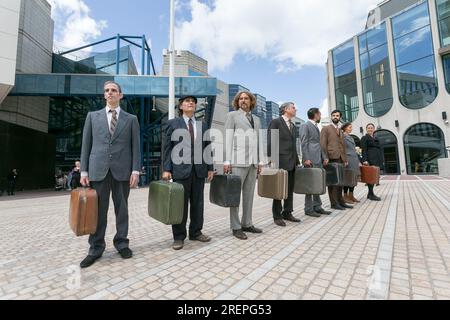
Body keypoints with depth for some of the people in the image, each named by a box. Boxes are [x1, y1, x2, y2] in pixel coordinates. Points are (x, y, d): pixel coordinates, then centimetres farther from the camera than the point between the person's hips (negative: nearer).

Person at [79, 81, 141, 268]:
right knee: (98, 210, 5)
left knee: (121, 209, 7)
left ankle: (122, 243, 19)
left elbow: (135, 146, 3)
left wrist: (135, 170, -6)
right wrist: (84, 170, 2)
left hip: (122, 170, -1)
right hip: (98, 169, 1)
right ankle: (96, 248, 18)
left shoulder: (131, 119, 9)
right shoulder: (93, 116, 13)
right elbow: (86, 145, 9)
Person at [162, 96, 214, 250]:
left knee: (198, 203, 10)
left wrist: (210, 167, 7)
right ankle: (179, 237, 17)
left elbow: (207, 147, 12)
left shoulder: (203, 125, 14)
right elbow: (167, 148, 0)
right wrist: (166, 169, -8)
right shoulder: (173, 123, 5)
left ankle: (196, 232, 25)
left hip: (199, 169, 4)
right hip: (181, 169, -3)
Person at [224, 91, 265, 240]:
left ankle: (247, 224, 20)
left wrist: (260, 161, 10)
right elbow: (228, 139, -4)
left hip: (253, 162, 6)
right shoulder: (232, 115, 4)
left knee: (249, 194, 9)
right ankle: (236, 227, 8)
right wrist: (227, 161, -11)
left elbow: (259, 142, 17)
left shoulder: (256, 119, 19)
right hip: (238, 161, -5)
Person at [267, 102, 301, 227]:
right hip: (280, 161, -7)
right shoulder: (275, 122, -4)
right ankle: (277, 216, 11)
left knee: (290, 189, 12)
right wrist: (272, 159, -16)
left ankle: (287, 213, 24)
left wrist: (297, 160, 14)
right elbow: (270, 142, -10)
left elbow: (294, 145, 20)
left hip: (292, 162, 8)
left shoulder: (294, 126, 19)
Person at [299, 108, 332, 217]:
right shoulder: (305, 126, -3)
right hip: (311, 160, -9)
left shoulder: (316, 127, 24)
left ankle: (317, 207, 19)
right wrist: (306, 159, -18)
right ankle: (309, 209, 4)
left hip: (319, 160, 9)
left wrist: (324, 157, 14)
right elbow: (304, 143, -11)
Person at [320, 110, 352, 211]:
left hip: (341, 159, 7)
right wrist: (325, 157, -15)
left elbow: (343, 146, 22)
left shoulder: (341, 131, 24)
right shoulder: (326, 129, 3)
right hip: (331, 158, -7)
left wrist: (345, 159, 13)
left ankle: (340, 201, 17)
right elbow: (323, 144, -6)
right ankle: (334, 203, 1)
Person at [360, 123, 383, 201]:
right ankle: (371, 194, -4)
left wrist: (381, 160, 14)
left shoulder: (376, 139, 22)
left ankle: (370, 193, 14)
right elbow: (364, 150, -9)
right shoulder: (364, 138, 1)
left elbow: (379, 149, 22)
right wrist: (365, 160, -19)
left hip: (377, 160, 7)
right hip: (370, 160, -7)